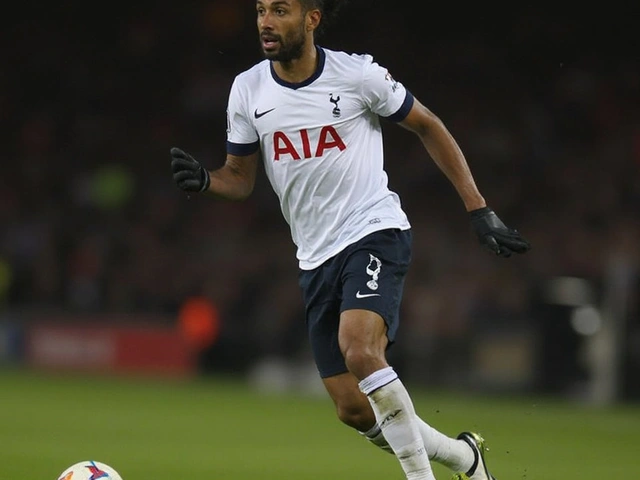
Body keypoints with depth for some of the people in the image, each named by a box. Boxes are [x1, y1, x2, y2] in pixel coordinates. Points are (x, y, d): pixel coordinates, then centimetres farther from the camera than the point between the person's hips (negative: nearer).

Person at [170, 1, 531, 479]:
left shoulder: (357, 73, -8)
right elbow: (240, 179, 11)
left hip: (376, 232, -5)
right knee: (353, 410, 1)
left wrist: (479, 210, 2)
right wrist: (204, 180, -13)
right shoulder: (248, 90, 3)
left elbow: (429, 126, 5)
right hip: (316, 257, 5)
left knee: (358, 349, -31)